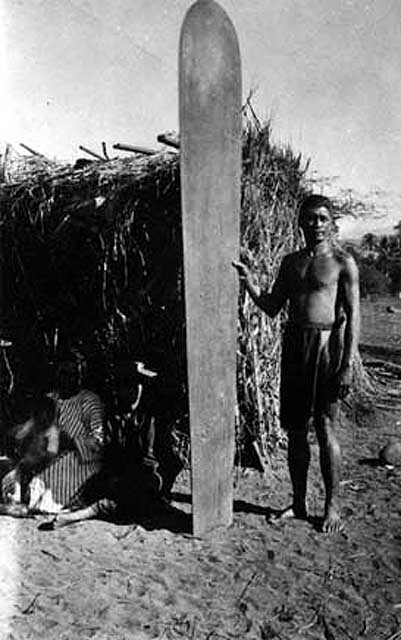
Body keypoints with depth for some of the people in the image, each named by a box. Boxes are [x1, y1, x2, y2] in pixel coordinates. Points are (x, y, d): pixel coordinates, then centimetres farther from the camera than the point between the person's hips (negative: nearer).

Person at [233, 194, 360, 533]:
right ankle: (298, 502, 23)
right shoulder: (291, 262, 14)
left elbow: (352, 315, -6)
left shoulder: (343, 263, -1)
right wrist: (249, 282, -2)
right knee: (295, 429, 9)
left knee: (325, 428, -1)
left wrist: (347, 365, -13)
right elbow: (272, 308, 14)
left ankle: (332, 506, 15)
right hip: (294, 344, 5)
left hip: (326, 345, -5)